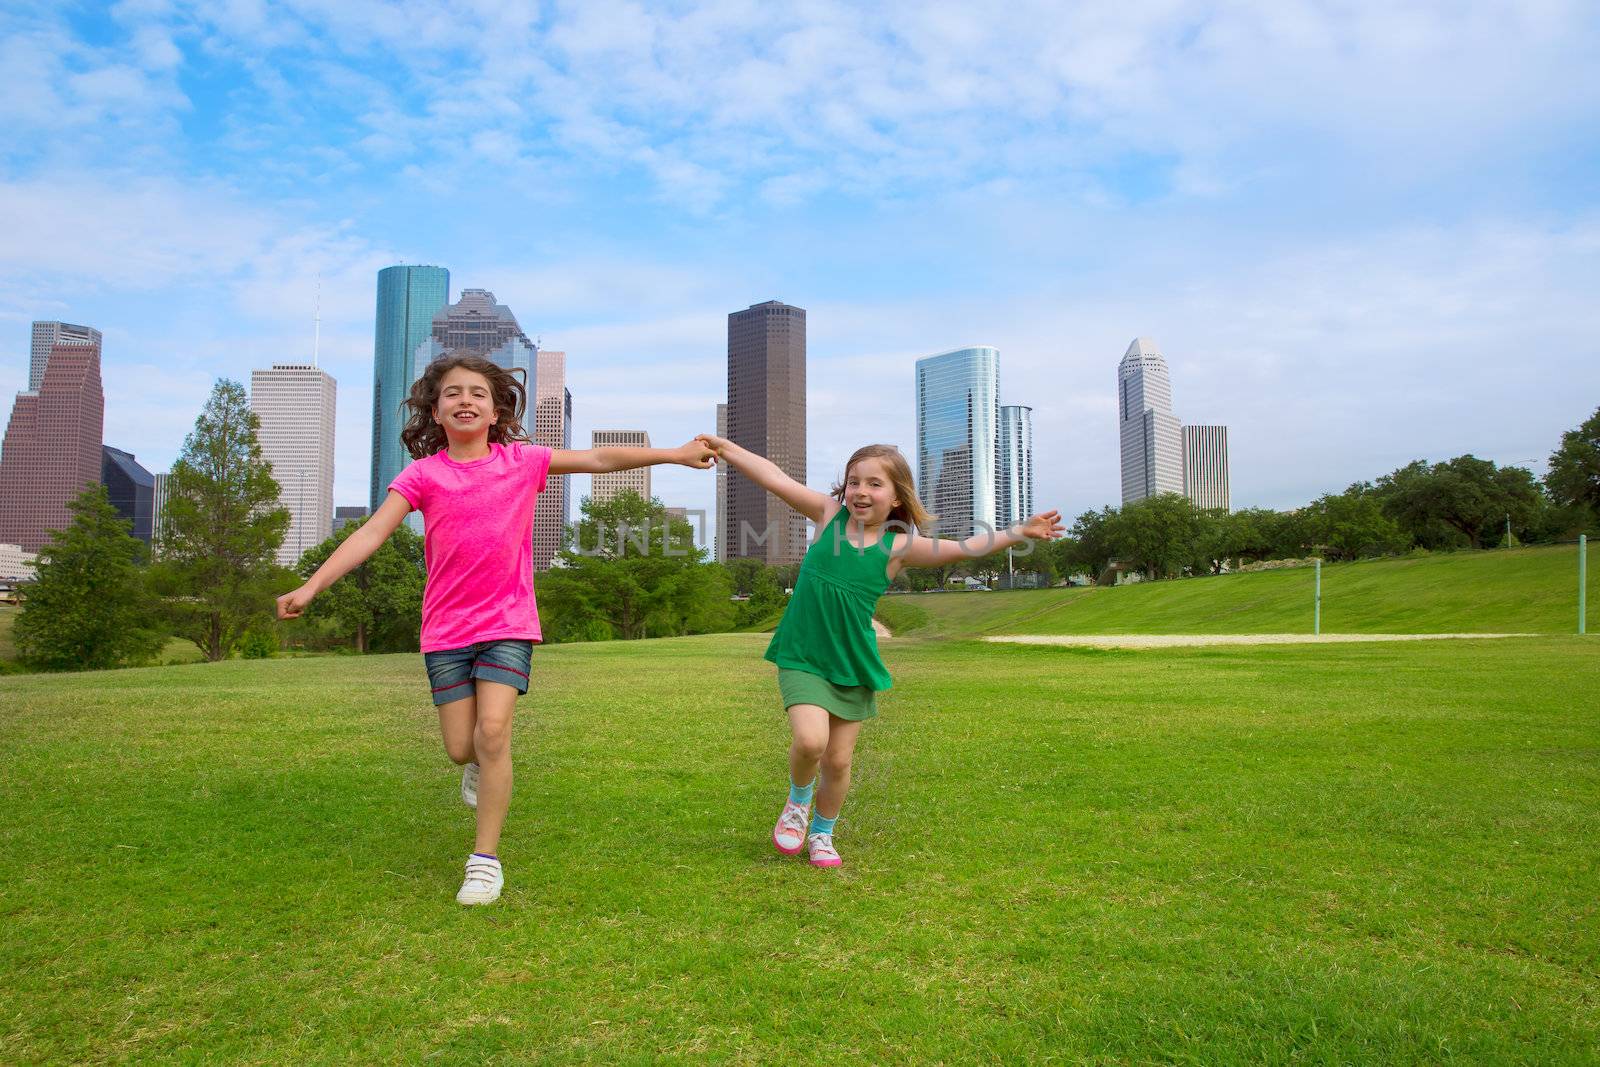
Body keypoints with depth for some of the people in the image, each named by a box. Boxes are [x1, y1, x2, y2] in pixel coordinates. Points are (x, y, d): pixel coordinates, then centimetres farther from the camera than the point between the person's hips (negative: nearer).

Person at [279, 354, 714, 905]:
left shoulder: (523, 461, 1)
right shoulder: (424, 474, 0)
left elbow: (598, 459, 3)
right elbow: (371, 533, -6)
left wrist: (674, 453, 2)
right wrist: (311, 585, -16)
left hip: (509, 621, -1)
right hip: (447, 628, 1)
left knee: (493, 733, -14)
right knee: (461, 749, 3)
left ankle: (486, 860, -1)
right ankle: (482, 765, 42)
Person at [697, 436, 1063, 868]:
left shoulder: (897, 546, -5)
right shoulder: (830, 513, -3)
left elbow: (963, 548, -11)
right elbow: (776, 479, -4)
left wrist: (1020, 532, -18)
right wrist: (726, 448, -6)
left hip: (853, 666, 1)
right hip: (802, 657, -1)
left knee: (838, 761, 7)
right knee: (811, 740, -20)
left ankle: (822, 833, 35)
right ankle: (798, 799, 14)